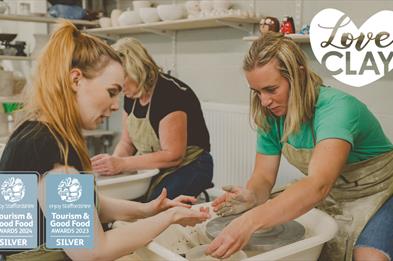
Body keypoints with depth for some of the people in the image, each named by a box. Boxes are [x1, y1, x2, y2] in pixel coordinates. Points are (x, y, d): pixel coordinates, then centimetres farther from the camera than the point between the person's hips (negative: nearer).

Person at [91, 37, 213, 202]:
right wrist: (112, 161, -13)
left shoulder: (171, 93, -21)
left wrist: (122, 164, -25)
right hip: (152, 170, 7)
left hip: (187, 169, -6)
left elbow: (173, 155, -23)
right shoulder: (131, 96, 3)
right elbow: (126, 142, 9)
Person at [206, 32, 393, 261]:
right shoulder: (271, 116, -12)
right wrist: (252, 196, -33)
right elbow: (264, 176, -8)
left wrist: (251, 220, -58)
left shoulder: (336, 108, -32)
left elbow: (318, 185, -46)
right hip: (329, 200, 5)